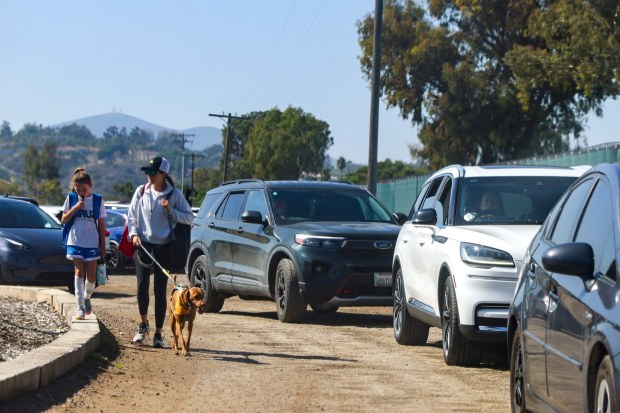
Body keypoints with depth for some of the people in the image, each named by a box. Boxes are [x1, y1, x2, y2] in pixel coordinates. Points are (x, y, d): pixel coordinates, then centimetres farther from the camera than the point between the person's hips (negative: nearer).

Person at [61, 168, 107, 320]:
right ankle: (80, 306, -9)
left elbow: (101, 225, 3)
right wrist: (75, 208, -14)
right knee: (79, 272, -8)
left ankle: (87, 298, 31)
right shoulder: (71, 199, 1)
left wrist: (103, 246, 1)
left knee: (91, 276, 3)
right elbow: (64, 220, 1)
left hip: (92, 244, 1)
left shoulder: (97, 200, 0)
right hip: (75, 242, -1)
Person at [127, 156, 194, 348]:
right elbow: (131, 216, 11)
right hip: (142, 245, 1)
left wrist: (170, 211, -15)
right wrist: (134, 234, -6)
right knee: (142, 286, -9)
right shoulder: (141, 191, 5)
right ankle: (143, 325, 15)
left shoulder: (174, 194, -2)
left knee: (160, 291, 1)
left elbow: (189, 218, -1)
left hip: (164, 248, -1)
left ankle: (158, 334, 10)